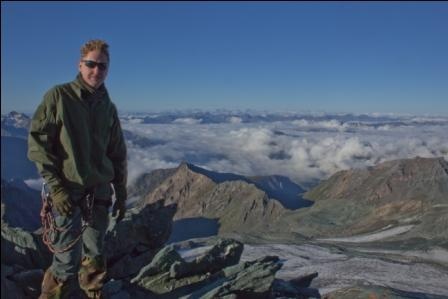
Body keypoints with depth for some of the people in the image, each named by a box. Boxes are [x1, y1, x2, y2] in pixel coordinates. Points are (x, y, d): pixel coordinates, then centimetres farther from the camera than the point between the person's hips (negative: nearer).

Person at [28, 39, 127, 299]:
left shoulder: (108, 107, 9)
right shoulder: (59, 96, -3)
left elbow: (118, 154, 13)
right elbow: (38, 142, -7)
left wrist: (121, 194, 12)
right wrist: (55, 186, -14)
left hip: (100, 192, 4)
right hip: (68, 192, -4)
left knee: (95, 256, 12)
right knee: (67, 260, -2)